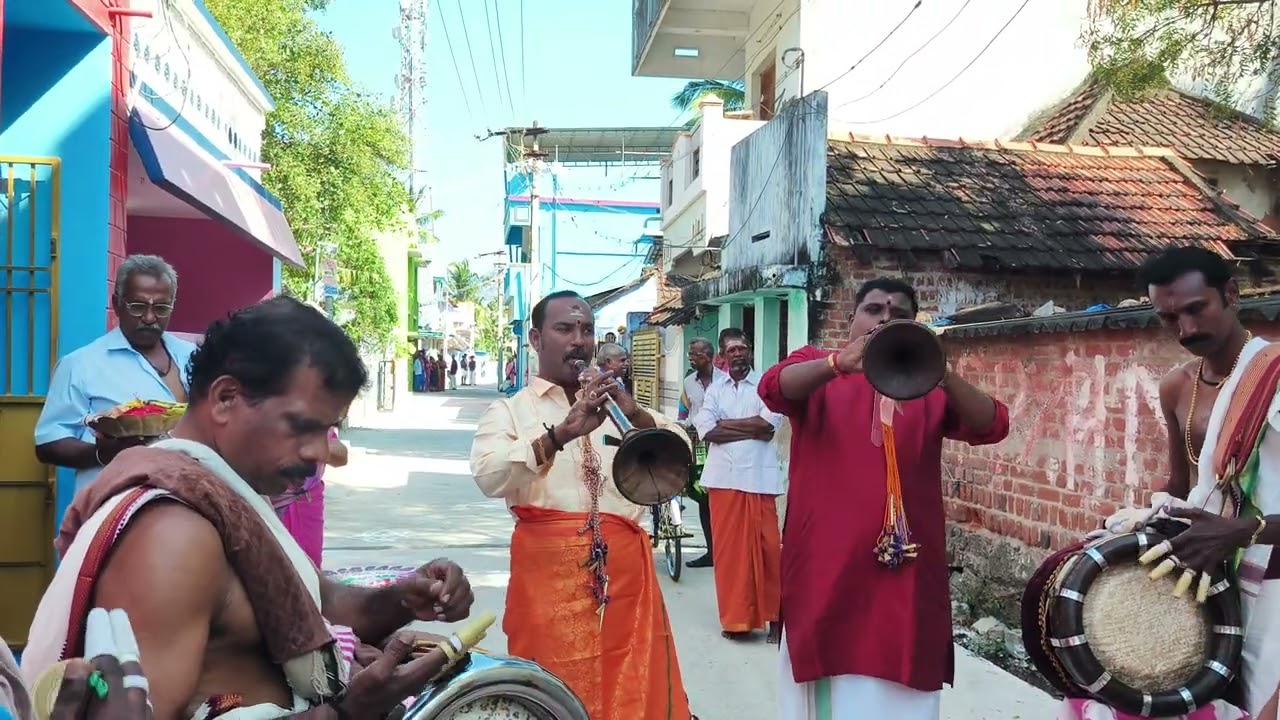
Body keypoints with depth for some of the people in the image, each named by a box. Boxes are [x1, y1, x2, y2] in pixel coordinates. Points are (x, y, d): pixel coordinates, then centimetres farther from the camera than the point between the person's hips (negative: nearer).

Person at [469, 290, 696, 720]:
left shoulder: (617, 405, 18)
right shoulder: (510, 411, 7)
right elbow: (488, 477, -13)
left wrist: (636, 416, -13)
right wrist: (560, 434, -26)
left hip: (624, 568, 3)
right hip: (549, 570, -3)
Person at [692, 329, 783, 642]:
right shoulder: (715, 387, 11)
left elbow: (769, 422, -14)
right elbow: (705, 430, -4)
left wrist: (726, 423, -5)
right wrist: (752, 429, -8)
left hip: (758, 477, -3)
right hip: (723, 476, 3)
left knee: (766, 545, -3)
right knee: (727, 546, 5)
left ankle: (773, 615, 8)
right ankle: (735, 617, 15)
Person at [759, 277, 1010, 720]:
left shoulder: (928, 384, 10)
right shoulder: (817, 366, 7)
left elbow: (992, 426, -6)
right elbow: (773, 388, -15)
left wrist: (941, 374, -25)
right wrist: (839, 362, -35)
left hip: (907, 566, 2)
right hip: (826, 561, -1)